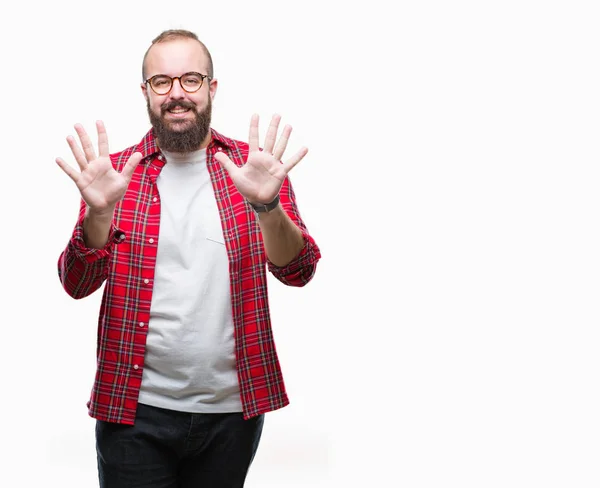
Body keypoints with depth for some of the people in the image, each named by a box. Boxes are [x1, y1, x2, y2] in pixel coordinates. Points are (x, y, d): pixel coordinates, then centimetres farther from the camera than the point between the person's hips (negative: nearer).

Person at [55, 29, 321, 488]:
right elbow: (77, 285, -4)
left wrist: (266, 205, -26)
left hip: (233, 408, 1)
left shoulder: (255, 165, 1)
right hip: (135, 409, -1)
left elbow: (298, 272, -7)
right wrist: (99, 210, -23)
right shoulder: (114, 172, 1)